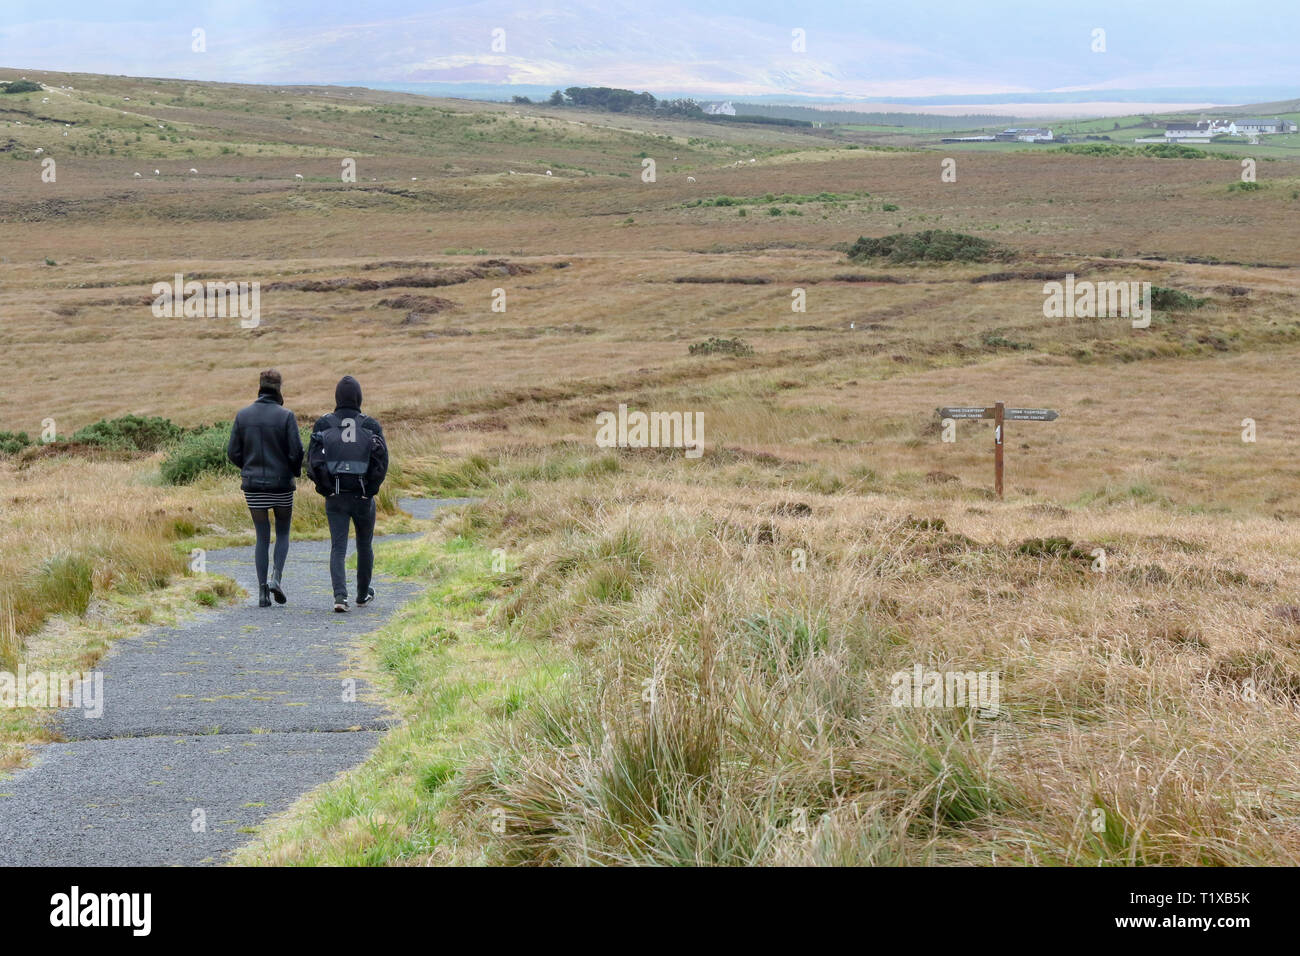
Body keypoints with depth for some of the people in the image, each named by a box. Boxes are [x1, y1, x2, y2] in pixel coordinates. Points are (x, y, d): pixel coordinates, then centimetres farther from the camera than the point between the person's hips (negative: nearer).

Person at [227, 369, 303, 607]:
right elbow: (296, 451, -12)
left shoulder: (243, 415, 0)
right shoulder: (285, 416, -9)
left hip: (253, 484, 2)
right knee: (283, 532, 15)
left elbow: (233, 452, 1)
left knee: (262, 537, 10)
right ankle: (276, 576, -6)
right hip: (281, 483, -2)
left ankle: (262, 592, 5)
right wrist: (295, 473, 7)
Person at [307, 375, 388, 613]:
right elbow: (381, 464, -10)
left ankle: (340, 595, -19)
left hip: (335, 497, 0)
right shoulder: (371, 426, -5)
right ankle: (363, 593, 33)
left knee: (338, 548, 0)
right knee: (364, 545, 19)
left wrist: (324, 487, 7)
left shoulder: (323, 425, -2)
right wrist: (371, 487, 5)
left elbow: (313, 463, -7)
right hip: (363, 497, 0)